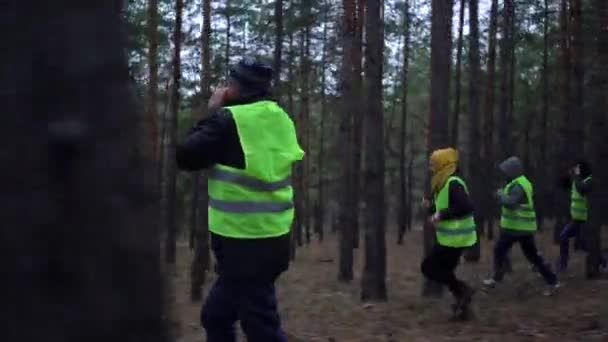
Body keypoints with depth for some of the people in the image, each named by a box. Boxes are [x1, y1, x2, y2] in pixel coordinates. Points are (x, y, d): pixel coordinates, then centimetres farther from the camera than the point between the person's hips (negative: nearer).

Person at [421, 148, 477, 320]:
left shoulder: (453, 184, -19)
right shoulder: (444, 184, 12)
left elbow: (466, 207, -29)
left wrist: (441, 215, -24)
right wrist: (431, 206, 6)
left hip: (455, 238, -10)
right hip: (450, 237, 10)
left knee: (429, 268, -4)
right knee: (443, 270, 16)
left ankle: (462, 290, 0)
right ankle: (462, 302, 20)